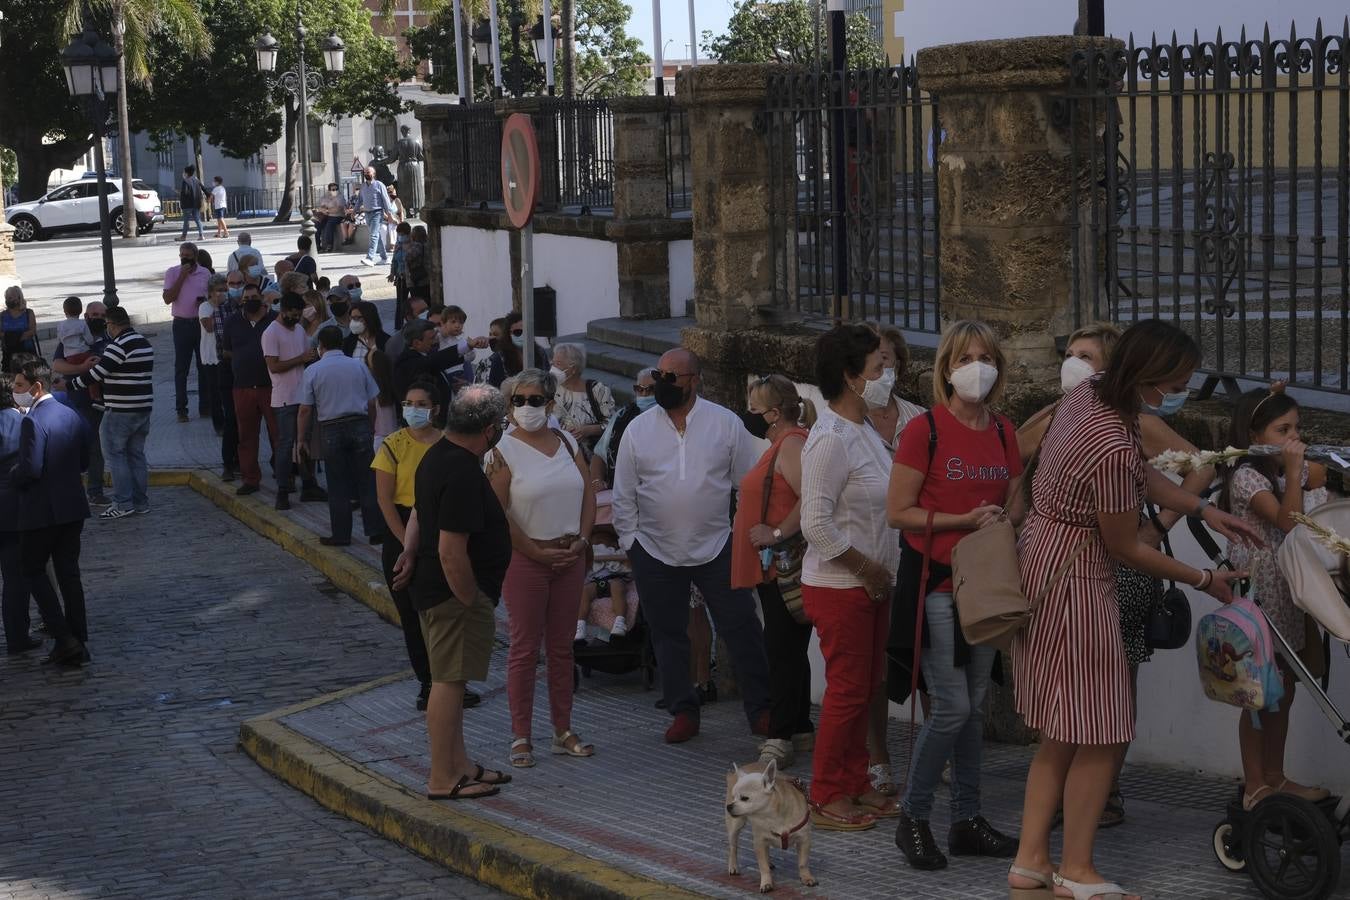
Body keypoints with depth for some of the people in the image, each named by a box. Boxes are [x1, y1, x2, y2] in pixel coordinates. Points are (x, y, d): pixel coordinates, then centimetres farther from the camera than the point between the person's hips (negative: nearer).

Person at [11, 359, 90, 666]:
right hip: (73, 507, 7)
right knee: (69, 572, 12)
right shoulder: (72, 416, 7)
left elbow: (30, 469, -23)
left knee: (34, 571, 7)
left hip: (41, 510, -7)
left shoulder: (32, 422, -19)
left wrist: (11, 476, -4)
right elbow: (84, 462, 12)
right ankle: (78, 643, 13)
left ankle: (64, 638, -3)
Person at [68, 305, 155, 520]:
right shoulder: (144, 343, 12)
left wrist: (70, 384, -7)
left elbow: (97, 373, -18)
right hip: (144, 408, 9)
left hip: (120, 411, -9)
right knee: (136, 454, 14)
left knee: (115, 454, -1)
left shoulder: (119, 346, -17)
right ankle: (141, 502, 16)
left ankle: (123, 504, -3)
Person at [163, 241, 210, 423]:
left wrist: (206, 301, -8)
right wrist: (181, 277, -15)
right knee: (181, 368, 1)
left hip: (202, 323, 2)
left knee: (204, 365, 7)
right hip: (182, 324, -2)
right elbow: (168, 299, -11)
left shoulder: (205, 273, 5)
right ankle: (181, 408, 5)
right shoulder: (172, 272, -1)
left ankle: (205, 406, 16)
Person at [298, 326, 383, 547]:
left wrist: (303, 440, 5)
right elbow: (371, 403, 7)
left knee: (338, 487, 5)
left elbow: (305, 410, -3)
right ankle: (375, 530, 6)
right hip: (360, 426, 2)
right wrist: (371, 430, 19)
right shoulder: (359, 366, 5)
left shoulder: (313, 371, -2)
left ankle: (341, 535, 8)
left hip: (332, 431, -2)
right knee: (367, 483, 6)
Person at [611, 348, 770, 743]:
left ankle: (760, 710, 8)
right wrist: (629, 542, 3)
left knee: (742, 630, -1)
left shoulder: (726, 423, -3)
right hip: (656, 551, 1)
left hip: (716, 547, -1)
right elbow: (624, 496, 6)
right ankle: (683, 712, 22)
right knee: (669, 636, 9)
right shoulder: (638, 430, 0)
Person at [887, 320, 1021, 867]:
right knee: (951, 707, -9)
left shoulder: (1003, 432, 9)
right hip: (934, 582, -6)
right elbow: (897, 513, -10)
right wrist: (965, 520, -17)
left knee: (975, 707, 10)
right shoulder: (925, 429, -9)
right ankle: (912, 818, 7)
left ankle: (967, 822, 19)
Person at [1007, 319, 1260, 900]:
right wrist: (1203, 580, -2)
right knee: (1100, 734, 3)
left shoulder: (1089, 393, 0)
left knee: (1065, 732, 17)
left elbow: (1143, 474, 16)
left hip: (1040, 561, 10)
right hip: (1073, 578, -10)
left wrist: (1204, 511, 12)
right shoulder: (1113, 448, -28)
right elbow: (1126, 549, -14)